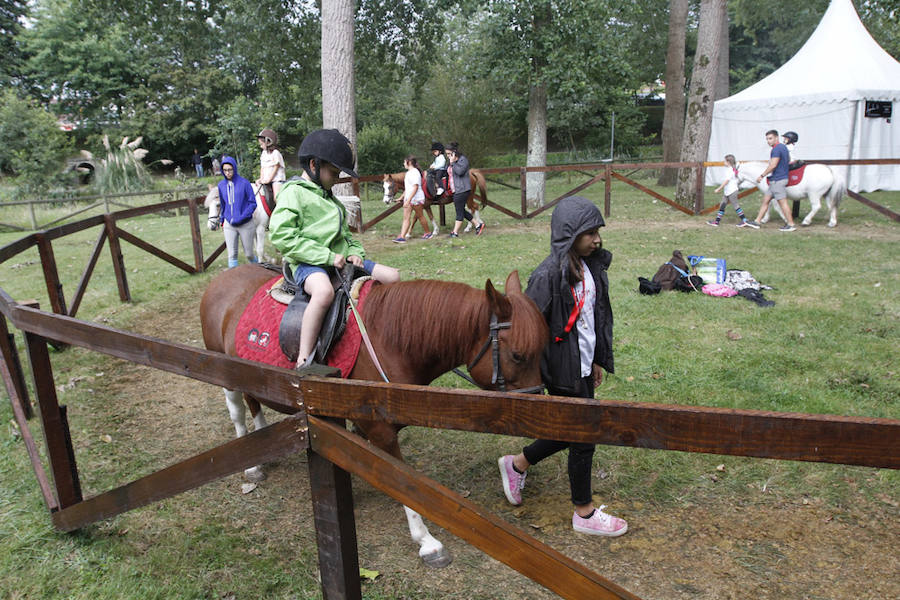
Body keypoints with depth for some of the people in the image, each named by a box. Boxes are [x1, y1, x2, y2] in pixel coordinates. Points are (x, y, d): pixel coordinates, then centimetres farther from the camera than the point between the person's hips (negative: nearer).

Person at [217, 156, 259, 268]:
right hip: (229, 225, 3)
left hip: (245, 224, -3)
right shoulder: (221, 185, 4)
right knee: (232, 255, -1)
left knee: (249, 254, 9)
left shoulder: (244, 183, -9)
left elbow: (252, 203, -9)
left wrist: (241, 218, -19)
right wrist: (222, 220, 15)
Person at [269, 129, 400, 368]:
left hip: (339, 259, 9)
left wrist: (355, 252, 7)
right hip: (308, 263, -9)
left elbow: (344, 232, 30)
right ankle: (303, 362, -36)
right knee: (324, 291, -42)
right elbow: (282, 236, -17)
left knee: (392, 276, 0)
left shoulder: (327, 196, 23)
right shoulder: (293, 193, -5)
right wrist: (327, 256, -20)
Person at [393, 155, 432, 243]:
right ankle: (402, 237, -4)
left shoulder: (415, 173, -16)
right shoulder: (408, 173, 14)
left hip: (416, 199, -9)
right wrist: (402, 197, 25)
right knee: (406, 218, 1)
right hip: (408, 199, 9)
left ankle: (428, 233, 22)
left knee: (420, 216, 5)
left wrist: (408, 200, -26)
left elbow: (415, 188, -23)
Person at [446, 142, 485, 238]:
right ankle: (478, 225, 21)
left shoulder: (463, 159, -11)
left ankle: (455, 232, 2)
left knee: (459, 211, -3)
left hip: (462, 190, -10)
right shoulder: (450, 161, 15)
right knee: (461, 210, 13)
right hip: (455, 190, 10)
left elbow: (460, 171, -26)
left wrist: (453, 162, -20)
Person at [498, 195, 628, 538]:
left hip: (583, 365, 9)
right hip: (564, 371, -9)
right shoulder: (549, 276, -23)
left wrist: (597, 360, 19)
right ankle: (584, 513, 28)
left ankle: (517, 464, 40)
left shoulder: (590, 266, 4)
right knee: (583, 438, 6)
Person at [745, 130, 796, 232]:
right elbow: (789, 160, 30)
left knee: (783, 202, -7)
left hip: (778, 180, -11)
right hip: (775, 180, 11)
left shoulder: (777, 149, -16)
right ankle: (757, 222, 15)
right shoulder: (783, 147, 16)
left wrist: (762, 175, -15)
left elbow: (773, 165, -22)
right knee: (765, 200, 12)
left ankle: (791, 225, -3)